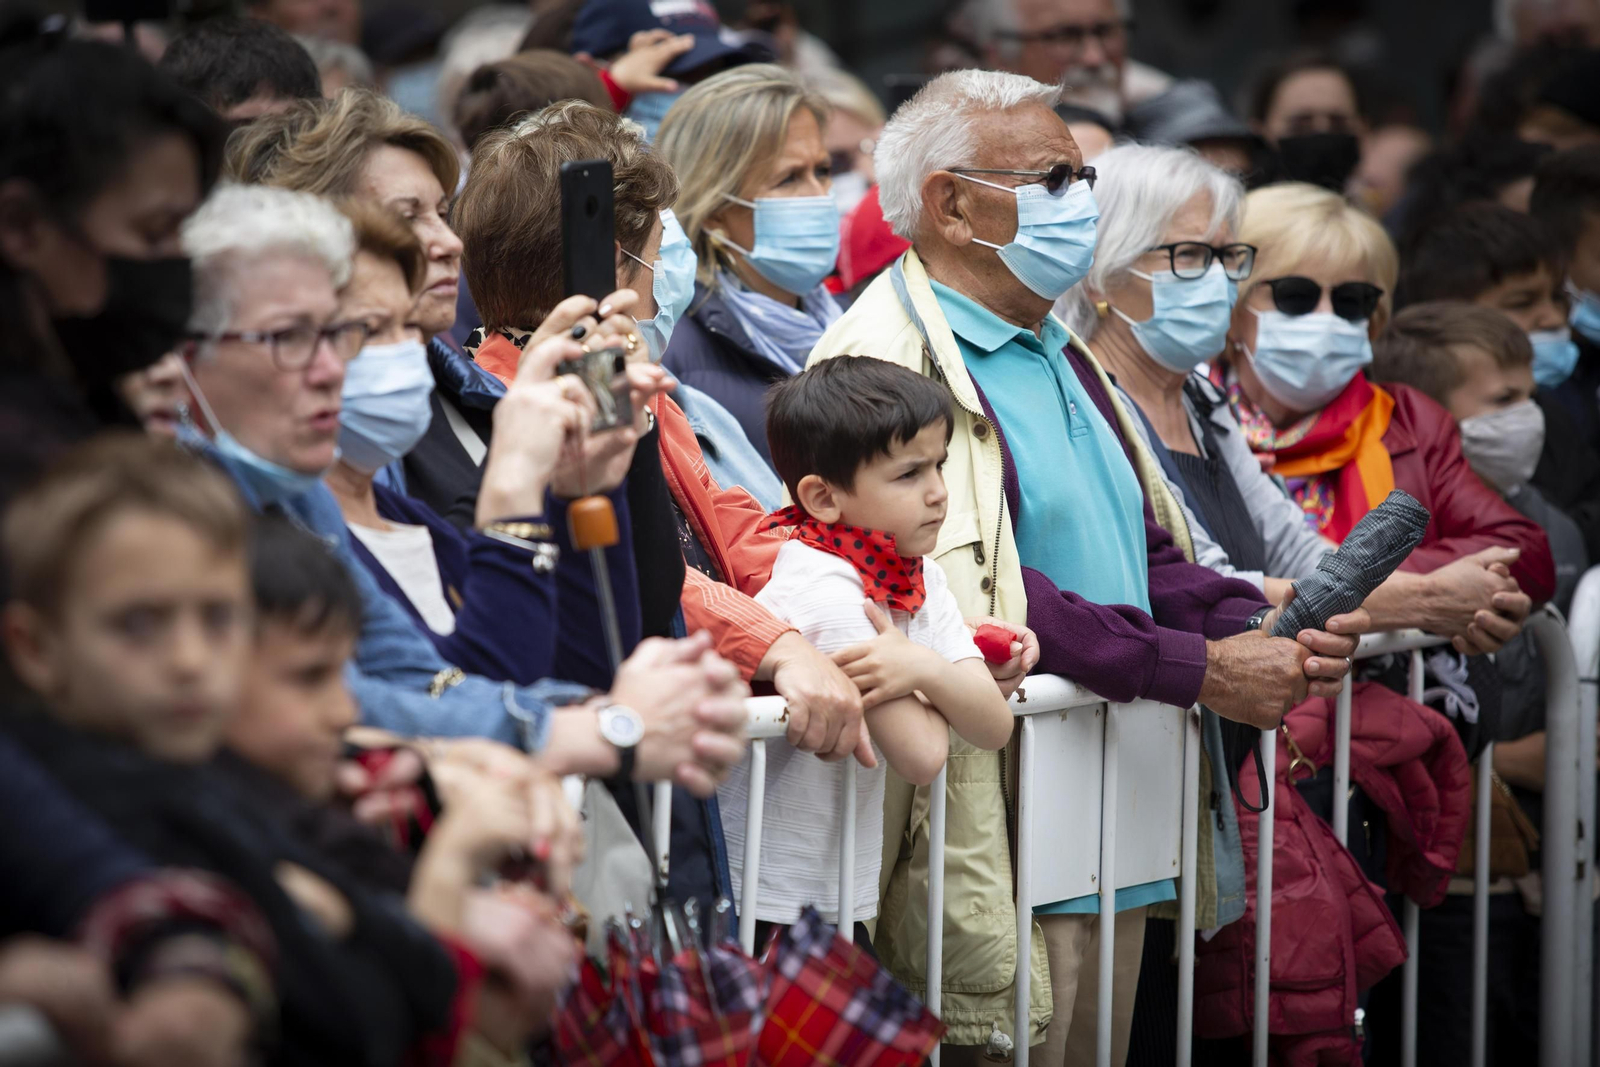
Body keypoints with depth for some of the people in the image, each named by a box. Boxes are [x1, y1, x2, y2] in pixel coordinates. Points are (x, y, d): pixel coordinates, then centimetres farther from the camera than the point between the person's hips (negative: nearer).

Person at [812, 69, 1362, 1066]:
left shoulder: (1059, 355, 19)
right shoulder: (888, 362, -14)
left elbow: (1148, 551, 19)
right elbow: (976, 596, -23)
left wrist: (1259, 630, -2)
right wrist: (1201, 669, -21)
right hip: (1005, 832, -9)